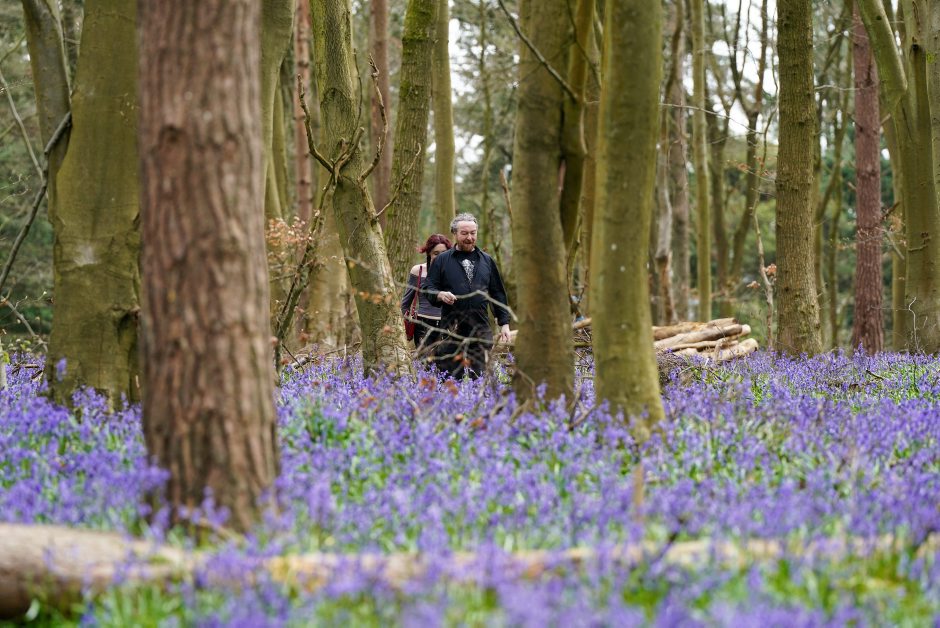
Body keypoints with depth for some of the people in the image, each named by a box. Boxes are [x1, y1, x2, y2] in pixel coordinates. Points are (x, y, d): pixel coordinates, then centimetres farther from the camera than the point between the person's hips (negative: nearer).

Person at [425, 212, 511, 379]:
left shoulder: (486, 261, 15)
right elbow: (430, 290, 4)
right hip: (452, 331, -2)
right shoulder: (442, 260, 8)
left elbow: (498, 294, 16)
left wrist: (504, 323, 9)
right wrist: (441, 295, -18)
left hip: (481, 331, 2)